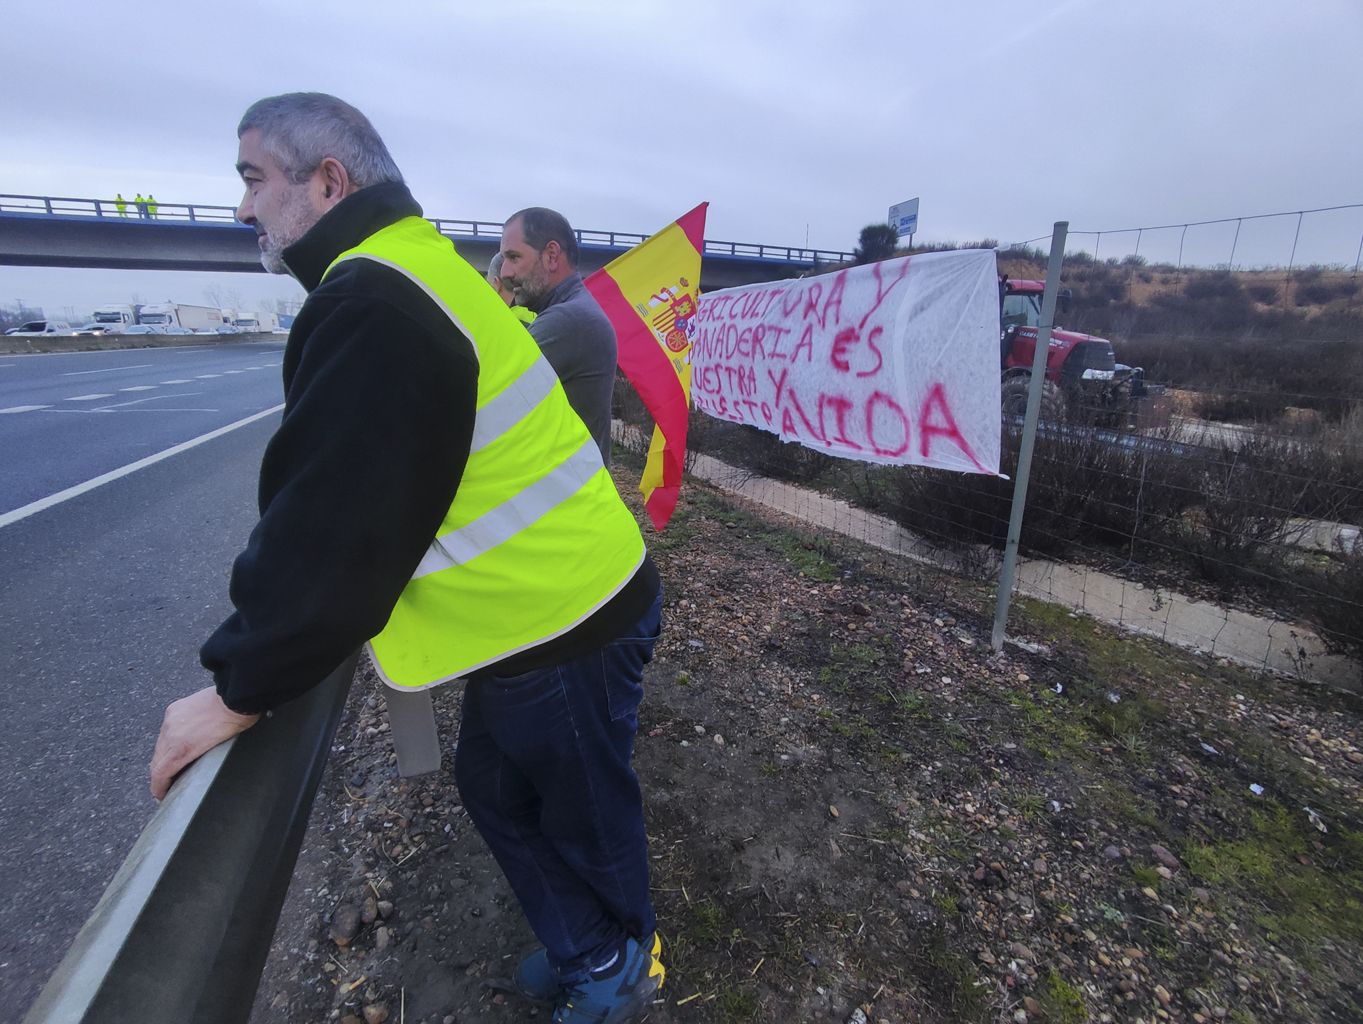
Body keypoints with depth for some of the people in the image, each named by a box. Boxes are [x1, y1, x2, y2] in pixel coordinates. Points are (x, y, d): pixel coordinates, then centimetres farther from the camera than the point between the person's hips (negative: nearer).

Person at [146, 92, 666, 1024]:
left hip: (564, 622, -10)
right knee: (494, 786, 26)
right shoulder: (418, 268, 15)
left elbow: (336, 524, -23)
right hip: (555, 599, 10)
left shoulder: (372, 304, -20)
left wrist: (242, 689, -11)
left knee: (586, 816, 14)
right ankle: (582, 949, 48)